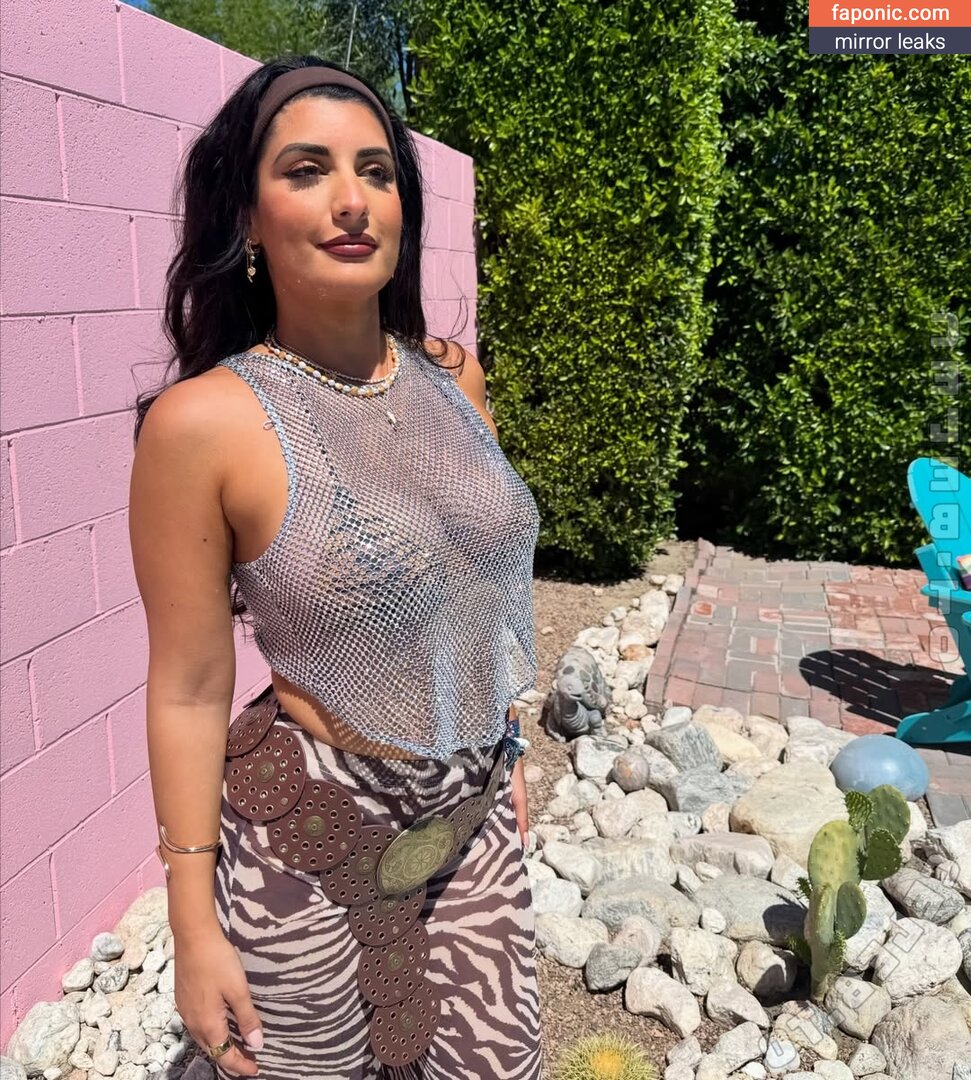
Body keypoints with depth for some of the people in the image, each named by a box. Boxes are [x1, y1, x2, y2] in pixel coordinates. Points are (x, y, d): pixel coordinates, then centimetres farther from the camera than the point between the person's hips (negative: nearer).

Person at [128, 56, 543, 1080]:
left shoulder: (452, 376, -2)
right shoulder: (203, 422, -18)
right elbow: (189, 688, -13)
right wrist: (194, 931, -7)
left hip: (476, 816, 5)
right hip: (310, 843, -4)